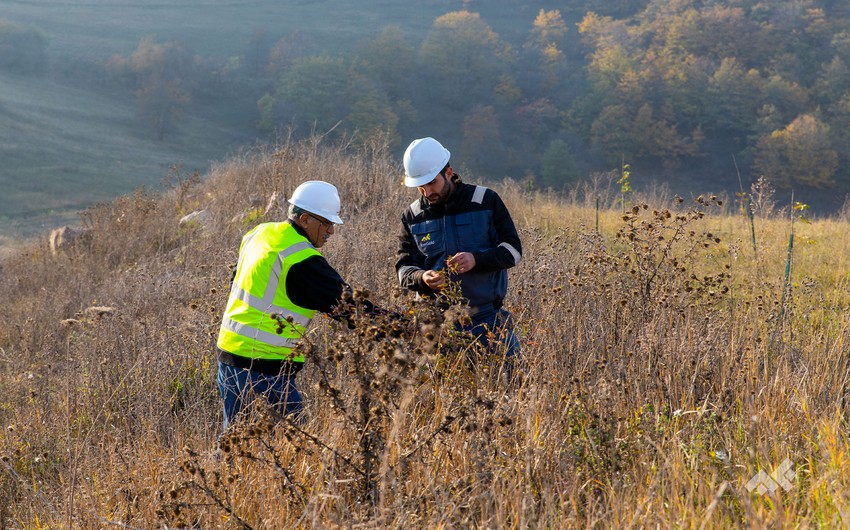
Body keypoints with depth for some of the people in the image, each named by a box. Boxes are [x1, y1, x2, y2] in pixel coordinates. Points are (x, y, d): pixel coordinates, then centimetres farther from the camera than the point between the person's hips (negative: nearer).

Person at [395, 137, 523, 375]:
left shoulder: (485, 201, -1)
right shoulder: (413, 216, 6)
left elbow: (513, 250, -2)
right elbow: (404, 267, 6)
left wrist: (476, 259, -21)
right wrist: (422, 278, -18)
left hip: (488, 319, -2)